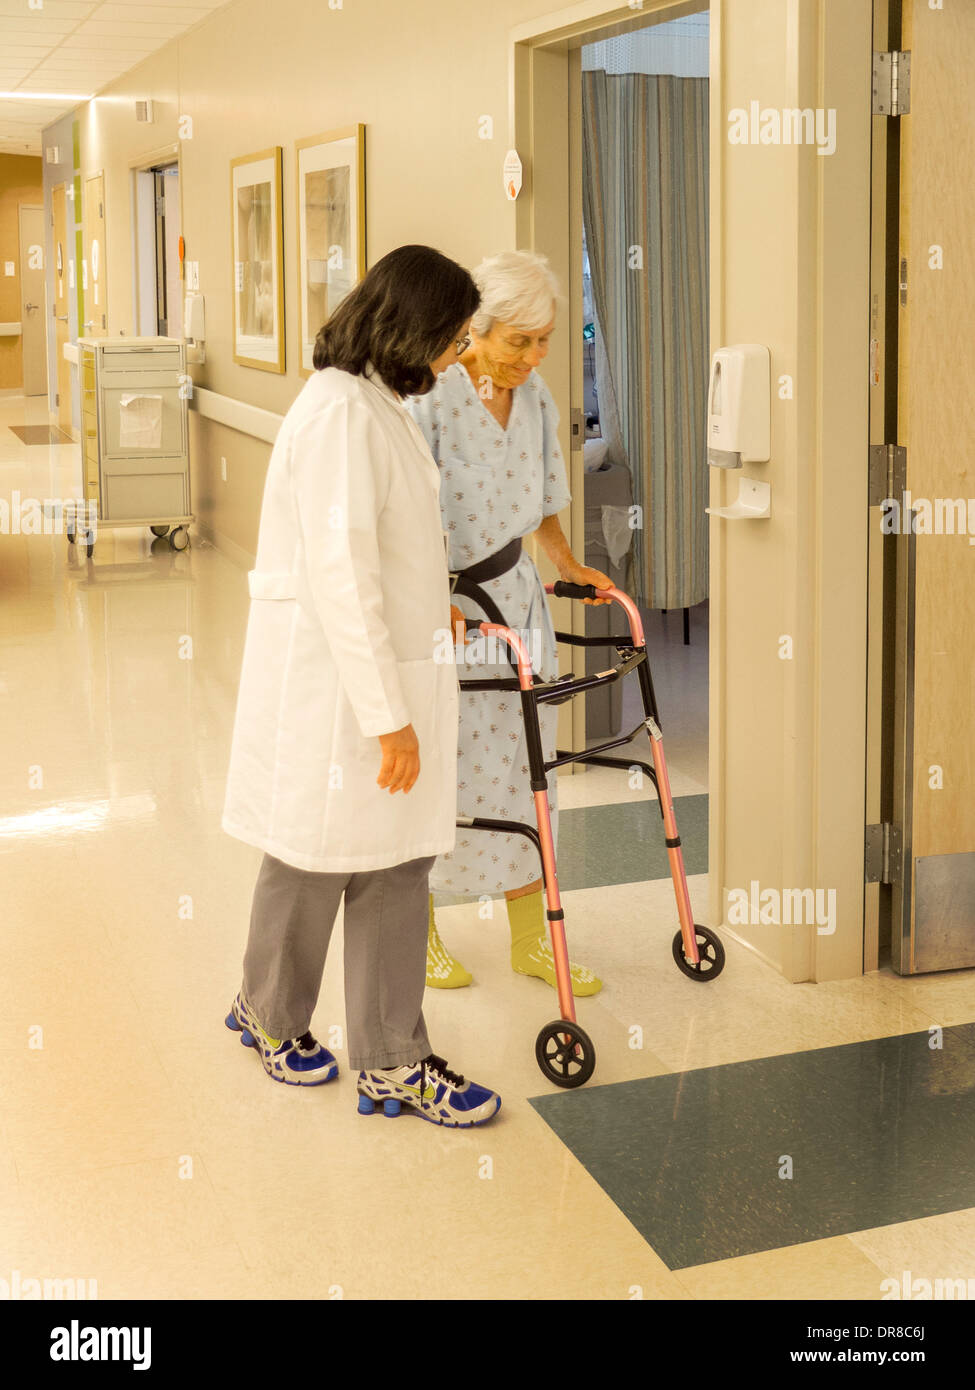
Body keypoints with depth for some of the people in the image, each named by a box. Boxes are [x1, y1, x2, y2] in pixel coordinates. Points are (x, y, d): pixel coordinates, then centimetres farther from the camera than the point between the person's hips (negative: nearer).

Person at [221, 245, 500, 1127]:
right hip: (334, 685, -9)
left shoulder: (375, 406, 11)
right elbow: (339, 579, -25)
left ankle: (393, 1064, 22)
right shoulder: (340, 412, -21)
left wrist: (427, 606, 36)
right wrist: (389, 717, -24)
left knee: (397, 864, 11)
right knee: (315, 862, 11)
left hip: (387, 669, 9)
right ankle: (272, 1014, 36)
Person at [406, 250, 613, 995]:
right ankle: (421, 931, 26)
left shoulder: (535, 396, 3)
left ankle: (531, 939, 22)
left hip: (513, 594, 6)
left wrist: (571, 565, 13)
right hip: (437, 606, -6)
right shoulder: (430, 398, -19)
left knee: (521, 765, 11)